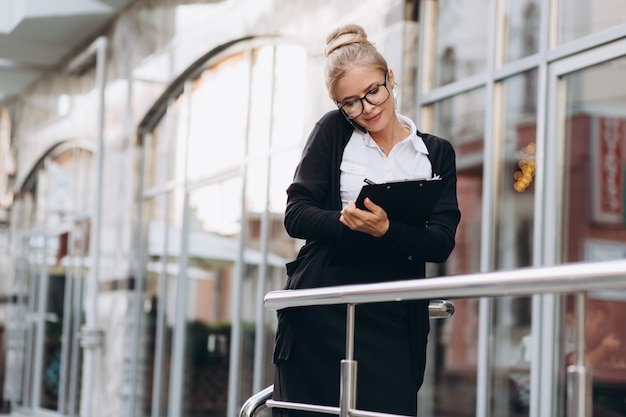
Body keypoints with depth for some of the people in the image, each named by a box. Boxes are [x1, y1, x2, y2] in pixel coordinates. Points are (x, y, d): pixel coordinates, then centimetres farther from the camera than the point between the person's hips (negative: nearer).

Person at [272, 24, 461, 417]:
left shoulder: (437, 153, 10)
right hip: (322, 313, -1)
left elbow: (442, 243, -1)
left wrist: (388, 231, -21)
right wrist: (347, 223, -20)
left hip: (394, 320, 1)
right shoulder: (333, 131, 7)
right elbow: (297, 215, -1)